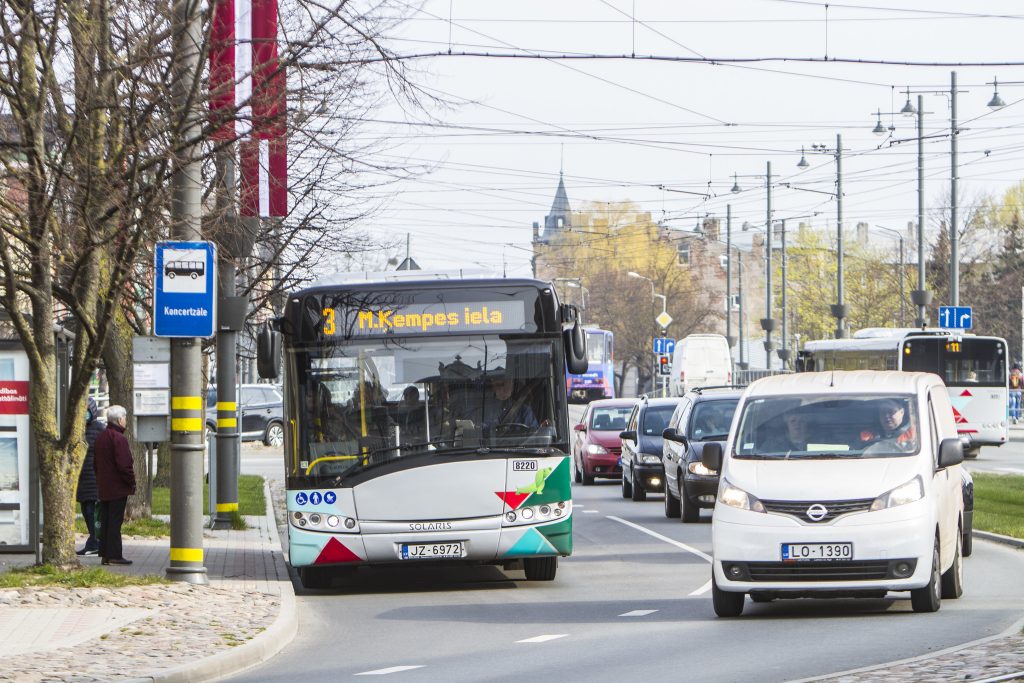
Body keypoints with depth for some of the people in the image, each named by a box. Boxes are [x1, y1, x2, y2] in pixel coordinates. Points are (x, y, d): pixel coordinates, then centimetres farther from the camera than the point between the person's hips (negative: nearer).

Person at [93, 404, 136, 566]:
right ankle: (114, 555, -6)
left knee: (105, 521, 11)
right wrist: (132, 482, -10)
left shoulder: (101, 437, 12)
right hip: (118, 488, -9)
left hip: (104, 488, 9)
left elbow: (95, 463, 19)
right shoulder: (118, 439, -17)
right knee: (115, 521, -6)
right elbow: (124, 465, -20)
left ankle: (105, 554, 14)